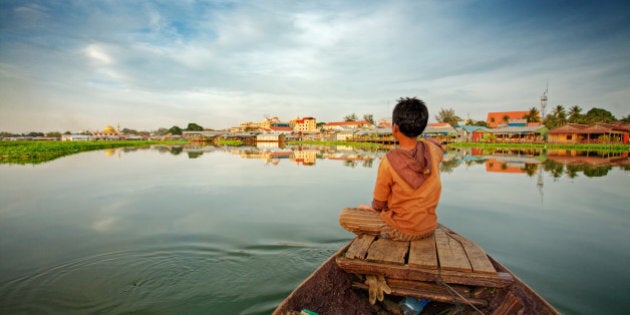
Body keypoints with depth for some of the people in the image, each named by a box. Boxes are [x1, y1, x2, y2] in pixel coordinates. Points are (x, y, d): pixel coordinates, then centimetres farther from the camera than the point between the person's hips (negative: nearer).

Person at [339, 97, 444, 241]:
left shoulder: (389, 161, -24)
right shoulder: (433, 150, -12)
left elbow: (379, 204, -11)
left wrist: (374, 208, 12)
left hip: (403, 231, -6)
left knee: (344, 216, 3)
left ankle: (384, 233, 8)